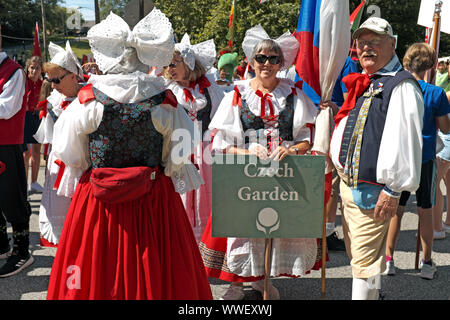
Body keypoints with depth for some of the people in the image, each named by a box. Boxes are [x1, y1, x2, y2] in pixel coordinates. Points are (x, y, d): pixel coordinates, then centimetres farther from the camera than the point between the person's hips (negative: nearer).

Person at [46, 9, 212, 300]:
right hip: (154, 198, 1)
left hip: (99, 199, 0)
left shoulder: (89, 98, -9)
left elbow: (68, 151, 2)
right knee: (155, 272, 15)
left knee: (99, 272, 15)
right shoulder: (165, 101, -9)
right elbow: (179, 154, 0)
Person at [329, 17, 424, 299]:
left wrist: (393, 190, -21)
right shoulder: (362, 84, 15)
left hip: (373, 190, -9)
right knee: (356, 253, 21)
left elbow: (405, 141, -20)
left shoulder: (401, 86, -14)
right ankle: (373, 293, 40)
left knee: (365, 261, -4)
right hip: (349, 184, 9)